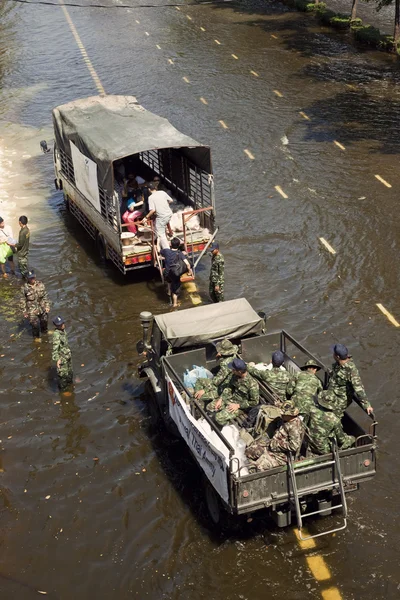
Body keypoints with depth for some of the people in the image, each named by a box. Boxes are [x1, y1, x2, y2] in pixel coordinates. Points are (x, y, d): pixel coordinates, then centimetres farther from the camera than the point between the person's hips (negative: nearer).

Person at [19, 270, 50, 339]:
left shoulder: (40, 285, -9)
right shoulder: (25, 288, -17)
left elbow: (45, 296, 2)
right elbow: (23, 301, -9)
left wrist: (47, 306, 1)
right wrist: (24, 312, -6)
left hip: (42, 308, 3)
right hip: (32, 311, -3)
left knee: (44, 321, 22)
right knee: (35, 325, 8)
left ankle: (44, 330, 53)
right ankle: (37, 337, 34)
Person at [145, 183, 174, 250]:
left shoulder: (151, 197, -12)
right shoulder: (162, 192, 1)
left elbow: (153, 210, -18)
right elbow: (171, 200, 7)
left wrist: (147, 216, -2)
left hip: (161, 217, -6)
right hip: (169, 214, 6)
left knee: (160, 234, 3)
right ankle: (170, 231, 55)